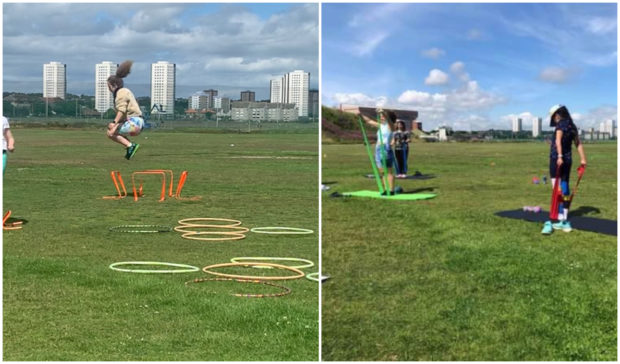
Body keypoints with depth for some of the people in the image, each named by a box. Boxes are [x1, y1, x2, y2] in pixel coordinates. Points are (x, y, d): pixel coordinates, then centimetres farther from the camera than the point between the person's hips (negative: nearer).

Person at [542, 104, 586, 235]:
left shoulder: (561, 125, -11)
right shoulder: (572, 126, 14)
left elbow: (558, 141, -26)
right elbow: (578, 144, 18)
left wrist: (559, 156, -37)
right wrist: (583, 159, 21)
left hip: (557, 160, -8)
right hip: (568, 160, 8)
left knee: (558, 190, -10)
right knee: (565, 189, 13)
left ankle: (560, 220, -15)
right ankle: (564, 221, 21)